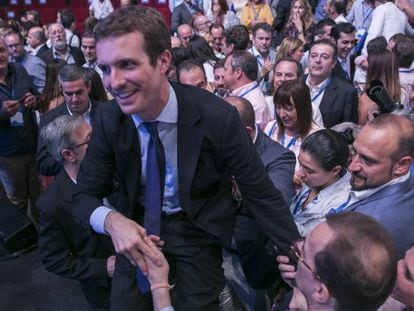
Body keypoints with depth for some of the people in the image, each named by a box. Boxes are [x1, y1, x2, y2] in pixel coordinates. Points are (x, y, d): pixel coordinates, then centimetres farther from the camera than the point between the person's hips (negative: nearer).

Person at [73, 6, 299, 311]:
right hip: (137, 228, 3)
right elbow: (85, 195, -9)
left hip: (196, 231, -2)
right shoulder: (108, 119, -16)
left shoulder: (217, 117, -27)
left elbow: (262, 194, -18)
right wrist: (112, 220, -32)